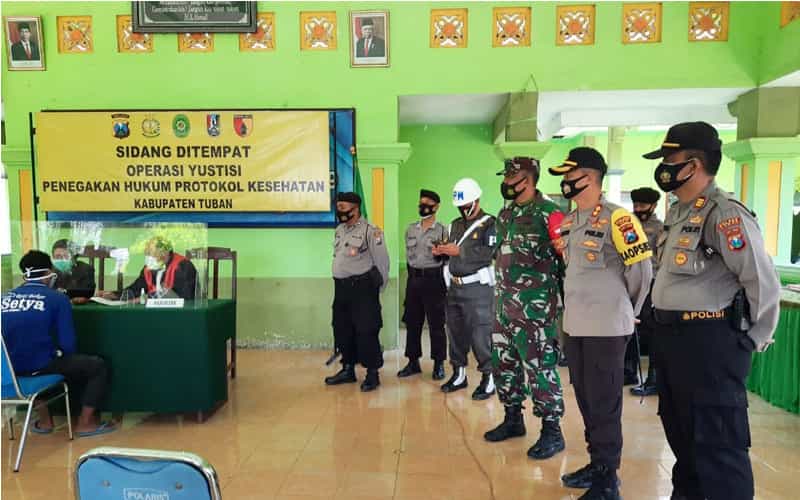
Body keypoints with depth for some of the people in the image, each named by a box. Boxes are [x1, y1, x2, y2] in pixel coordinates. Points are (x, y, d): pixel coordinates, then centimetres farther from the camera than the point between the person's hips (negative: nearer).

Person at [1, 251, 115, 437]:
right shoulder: (57, 298, -7)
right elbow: (68, 344, -10)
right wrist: (62, 354, 12)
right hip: (41, 365, -6)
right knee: (98, 366, 11)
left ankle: (44, 420, 39)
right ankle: (85, 423, 13)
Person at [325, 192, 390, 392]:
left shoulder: (370, 231, -12)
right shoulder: (339, 230, 13)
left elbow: (382, 261, -10)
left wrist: (377, 288, -5)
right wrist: (340, 282, 17)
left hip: (362, 288, -8)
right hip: (341, 288, 8)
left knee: (366, 331, -3)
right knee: (342, 330, 14)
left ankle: (372, 373, 9)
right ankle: (348, 369, 28)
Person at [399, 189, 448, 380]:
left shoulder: (442, 230, -4)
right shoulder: (411, 228, 11)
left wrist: (439, 253, -20)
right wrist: (413, 273, 16)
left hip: (433, 280, -5)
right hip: (413, 279, 5)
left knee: (436, 324, 1)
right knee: (412, 322, 9)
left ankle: (439, 364, 11)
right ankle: (413, 362, 20)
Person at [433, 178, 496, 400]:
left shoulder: (489, 224, -7)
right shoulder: (455, 224, 16)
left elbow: (491, 252, -21)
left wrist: (460, 250, -21)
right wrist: (441, 251, 0)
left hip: (478, 288, -7)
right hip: (455, 286, 8)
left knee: (480, 334, -5)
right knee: (455, 332, 14)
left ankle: (488, 378, 8)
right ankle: (459, 374, 27)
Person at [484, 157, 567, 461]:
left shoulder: (548, 213, -11)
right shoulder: (505, 214, 13)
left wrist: (558, 297, -13)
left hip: (535, 307, -8)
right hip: (504, 304, 8)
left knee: (540, 367, -2)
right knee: (503, 363, 15)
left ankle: (552, 431, 12)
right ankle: (513, 419, 31)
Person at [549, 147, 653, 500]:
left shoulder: (616, 219, -13)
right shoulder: (569, 222, 11)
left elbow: (642, 269, -9)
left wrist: (626, 309, 2)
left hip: (606, 327, -8)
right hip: (575, 324, 8)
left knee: (604, 403, 2)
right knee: (585, 398, 16)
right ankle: (596, 465, 32)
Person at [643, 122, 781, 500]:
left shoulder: (725, 215, -18)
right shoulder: (678, 213, 12)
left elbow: (764, 283, -18)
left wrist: (754, 339, -6)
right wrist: (667, 330, 18)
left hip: (709, 341, -9)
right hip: (670, 336, 10)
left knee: (717, 442, 2)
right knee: (679, 430, 23)